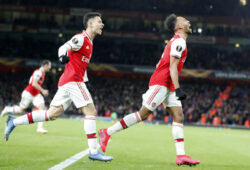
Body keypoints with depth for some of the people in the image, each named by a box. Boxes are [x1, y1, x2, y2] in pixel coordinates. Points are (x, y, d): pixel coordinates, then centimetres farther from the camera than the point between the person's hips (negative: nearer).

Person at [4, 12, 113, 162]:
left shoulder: (89, 42, 23)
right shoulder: (81, 38, -6)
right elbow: (64, 47, -20)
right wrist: (63, 55, -42)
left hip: (66, 82, 9)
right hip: (73, 80, -9)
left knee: (52, 114, 8)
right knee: (91, 111, -11)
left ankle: (14, 122, 13)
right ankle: (94, 151, -12)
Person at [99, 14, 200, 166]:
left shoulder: (176, 42, 21)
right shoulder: (179, 42, -9)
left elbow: (160, 65, 24)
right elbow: (172, 66, -19)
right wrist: (178, 89, -23)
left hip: (168, 86, 10)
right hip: (161, 83, -10)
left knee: (178, 117, 0)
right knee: (143, 114, -9)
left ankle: (181, 155, -6)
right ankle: (107, 132, -2)